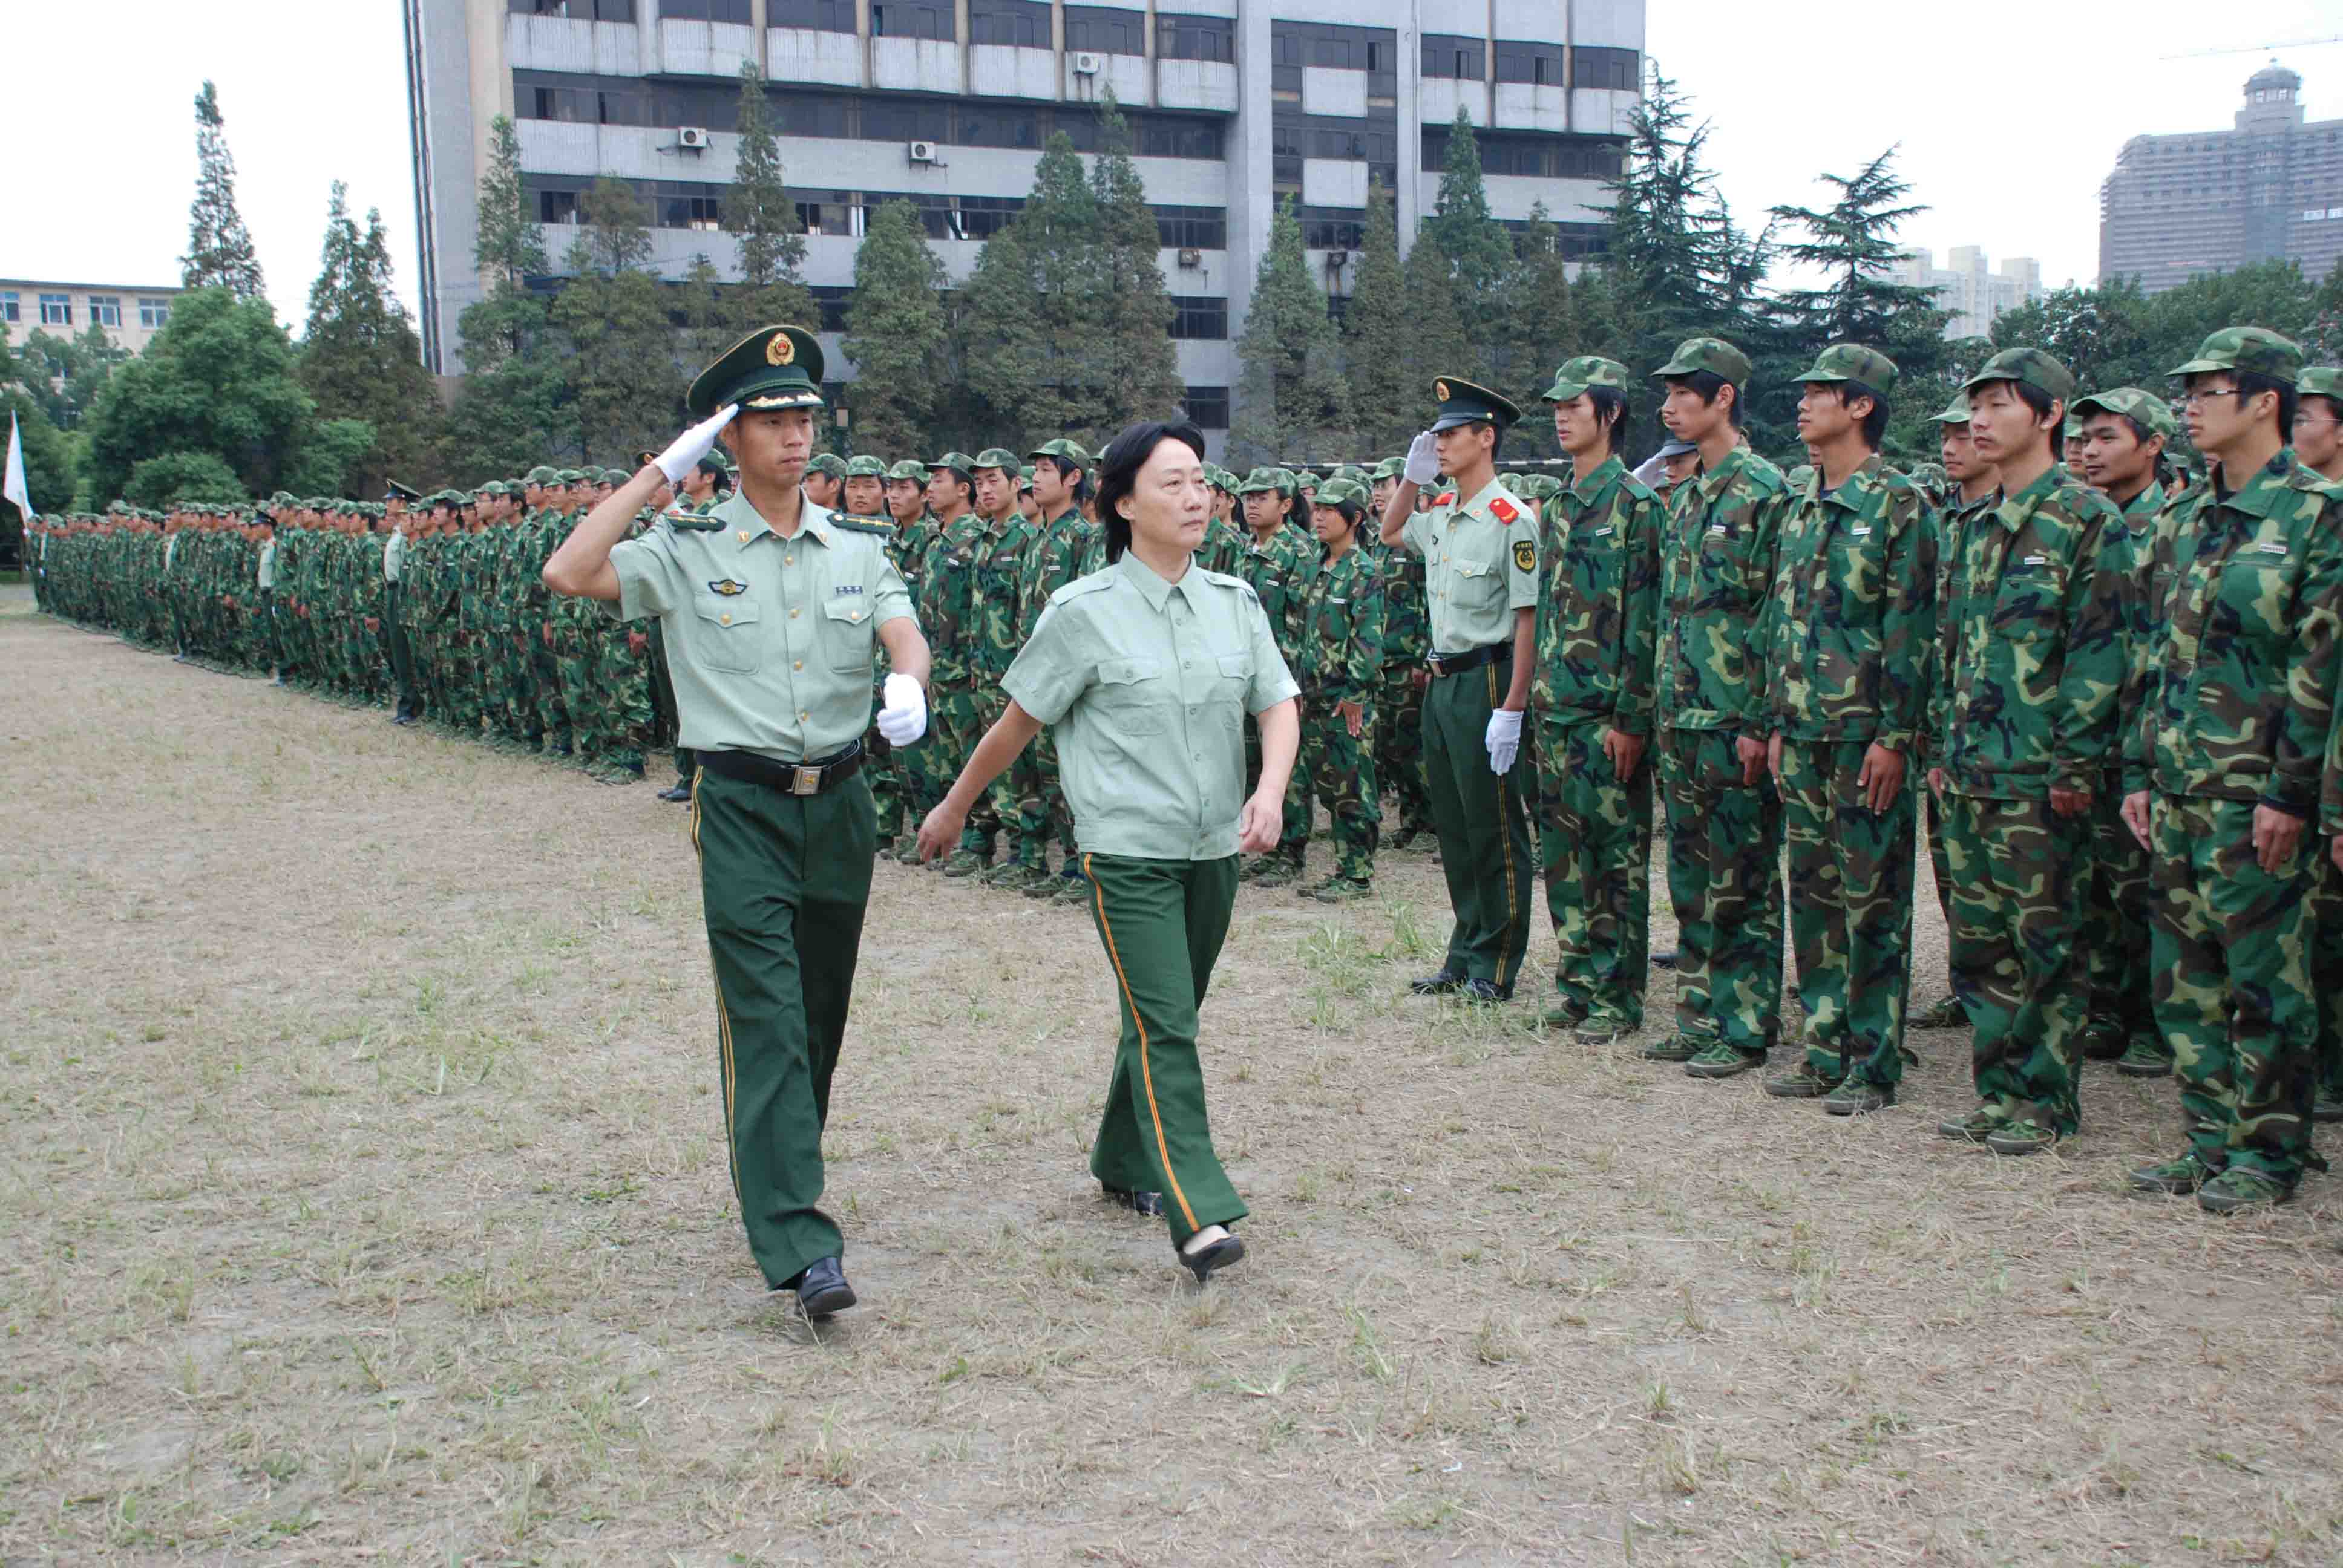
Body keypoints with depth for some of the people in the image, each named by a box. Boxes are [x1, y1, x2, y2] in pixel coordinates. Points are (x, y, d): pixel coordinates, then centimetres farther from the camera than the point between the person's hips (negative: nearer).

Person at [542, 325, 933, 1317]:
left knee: (822, 1011, 13)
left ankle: (780, 1186, 33)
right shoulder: (688, 553, 0)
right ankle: (799, 1245, -14)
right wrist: (661, 471, -10)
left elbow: (906, 636, -5)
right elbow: (568, 574, -14)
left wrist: (908, 686, -30)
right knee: (765, 1018, -11)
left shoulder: (857, 551, 10)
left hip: (840, 799, 4)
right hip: (740, 805, -4)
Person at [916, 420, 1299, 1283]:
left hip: (1215, 849, 5)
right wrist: (953, 808, 9)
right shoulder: (1085, 612, -8)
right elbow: (1016, 723, 0)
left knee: (1165, 1017, 16)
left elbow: (1279, 705, 5)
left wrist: (1271, 790, -14)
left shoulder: (1235, 602, 5)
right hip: (1128, 849, -5)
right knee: (1165, 1027, -11)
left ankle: (1125, 1163, 35)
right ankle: (1198, 1214, -12)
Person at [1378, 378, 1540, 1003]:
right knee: (1453, 828, 13)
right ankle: (1465, 956, 23)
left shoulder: (1510, 519, -13)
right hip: (1442, 685, 8)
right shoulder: (1441, 518, 11)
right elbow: (1389, 533, 33)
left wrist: (1511, 710, -20)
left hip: (1485, 682, -8)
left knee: (1494, 830, 1)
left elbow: (1528, 618, -16)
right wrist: (1413, 476, 16)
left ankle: (1497, 966, 10)